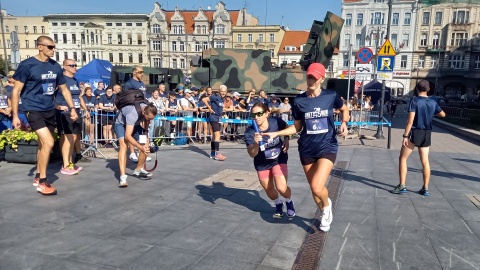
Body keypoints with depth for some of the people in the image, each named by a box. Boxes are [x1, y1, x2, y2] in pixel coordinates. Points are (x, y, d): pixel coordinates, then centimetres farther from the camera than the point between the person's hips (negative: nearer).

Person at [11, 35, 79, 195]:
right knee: (48, 142, -18)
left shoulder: (55, 66, 5)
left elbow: (64, 89, 16)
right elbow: (16, 91, -8)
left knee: (43, 144, 14)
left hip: (50, 110, 6)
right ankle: (42, 182, -4)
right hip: (33, 110, -6)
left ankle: (38, 177, 31)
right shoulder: (27, 65, -11)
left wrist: (72, 108, 9)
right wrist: (15, 115, -11)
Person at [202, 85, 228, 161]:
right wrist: (209, 108, -15)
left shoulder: (223, 99, 12)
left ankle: (212, 153, 21)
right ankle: (217, 154, -14)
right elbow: (204, 99, -19)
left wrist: (221, 111, 13)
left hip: (219, 118, 9)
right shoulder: (215, 97, -13)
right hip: (214, 118, -9)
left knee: (215, 136, 13)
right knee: (217, 136, -14)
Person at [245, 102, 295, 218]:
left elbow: (287, 128, 2)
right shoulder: (249, 132, -26)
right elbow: (252, 154, -31)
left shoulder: (276, 122, -23)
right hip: (262, 164, 2)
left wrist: (286, 139, -12)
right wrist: (256, 143, -49)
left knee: (281, 188, -15)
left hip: (279, 159, -1)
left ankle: (289, 202, 20)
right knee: (269, 189, 14)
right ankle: (278, 204, 46)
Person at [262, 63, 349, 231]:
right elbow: (297, 127, 6)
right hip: (307, 149, 2)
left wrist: (344, 124, -5)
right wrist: (276, 134, -4)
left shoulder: (331, 96, -6)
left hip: (327, 147, -2)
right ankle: (326, 213, 42)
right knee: (314, 188, 12)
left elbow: (344, 110, 14)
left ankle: (327, 205, 18)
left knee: (317, 188, -19)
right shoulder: (299, 101, -4)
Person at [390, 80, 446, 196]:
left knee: (402, 158, 6)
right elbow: (443, 114, 20)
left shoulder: (415, 101, -11)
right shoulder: (433, 101, 4)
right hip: (427, 134, 5)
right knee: (425, 161, 10)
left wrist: (405, 136, -16)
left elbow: (410, 121, -18)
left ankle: (402, 186, 3)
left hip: (415, 132, -5)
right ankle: (425, 188, 15)